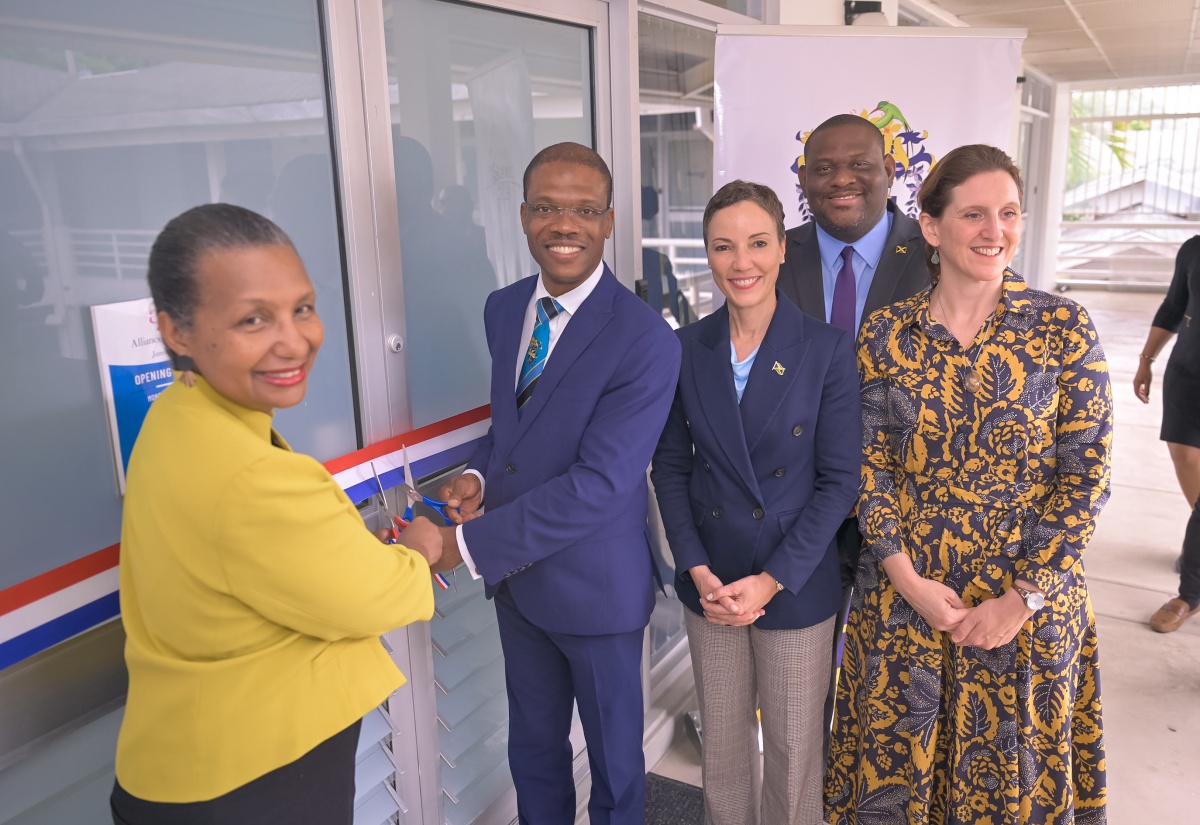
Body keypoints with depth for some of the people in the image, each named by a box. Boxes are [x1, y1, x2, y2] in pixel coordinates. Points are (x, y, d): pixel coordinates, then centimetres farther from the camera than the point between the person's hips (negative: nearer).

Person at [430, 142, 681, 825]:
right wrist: (478, 474, -9)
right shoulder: (503, 309, 0)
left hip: (597, 587, -6)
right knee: (533, 746, 25)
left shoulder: (646, 341, -23)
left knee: (614, 758, 18)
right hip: (516, 577, 6)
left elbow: (600, 483, -27)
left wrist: (466, 545, -25)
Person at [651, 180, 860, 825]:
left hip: (796, 584, -2)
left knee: (793, 747, 14)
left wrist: (772, 579, -15)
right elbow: (670, 466, 2)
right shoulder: (686, 348, -2)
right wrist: (698, 570, -8)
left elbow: (840, 478, -10)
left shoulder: (828, 349, -10)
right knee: (722, 740, 18)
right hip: (709, 583, 2)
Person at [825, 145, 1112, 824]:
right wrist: (905, 577, -11)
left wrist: (1023, 598, -12)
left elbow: (1085, 475, -7)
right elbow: (870, 464, -2)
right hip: (903, 593, 1)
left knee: (1013, 767, 18)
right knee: (896, 759, 17)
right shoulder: (886, 334, -3)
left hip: (1029, 600, 0)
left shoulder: (1064, 328, -7)